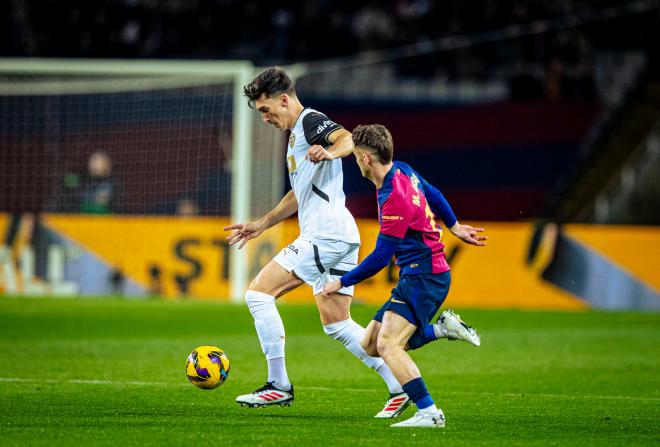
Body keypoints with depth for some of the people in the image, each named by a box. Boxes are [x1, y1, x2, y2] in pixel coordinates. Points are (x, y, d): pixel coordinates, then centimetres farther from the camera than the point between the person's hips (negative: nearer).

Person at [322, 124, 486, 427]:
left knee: (388, 345, -22)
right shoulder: (403, 171, 5)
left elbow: (380, 257, -19)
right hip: (415, 277, 10)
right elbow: (434, 195, 25)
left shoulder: (394, 199, -23)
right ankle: (442, 328, 8)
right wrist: (454, 228, 40)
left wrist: (341, 283, -9)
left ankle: (429, 413, -26)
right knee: (370, 345, 7)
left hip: (423, 276, -10)